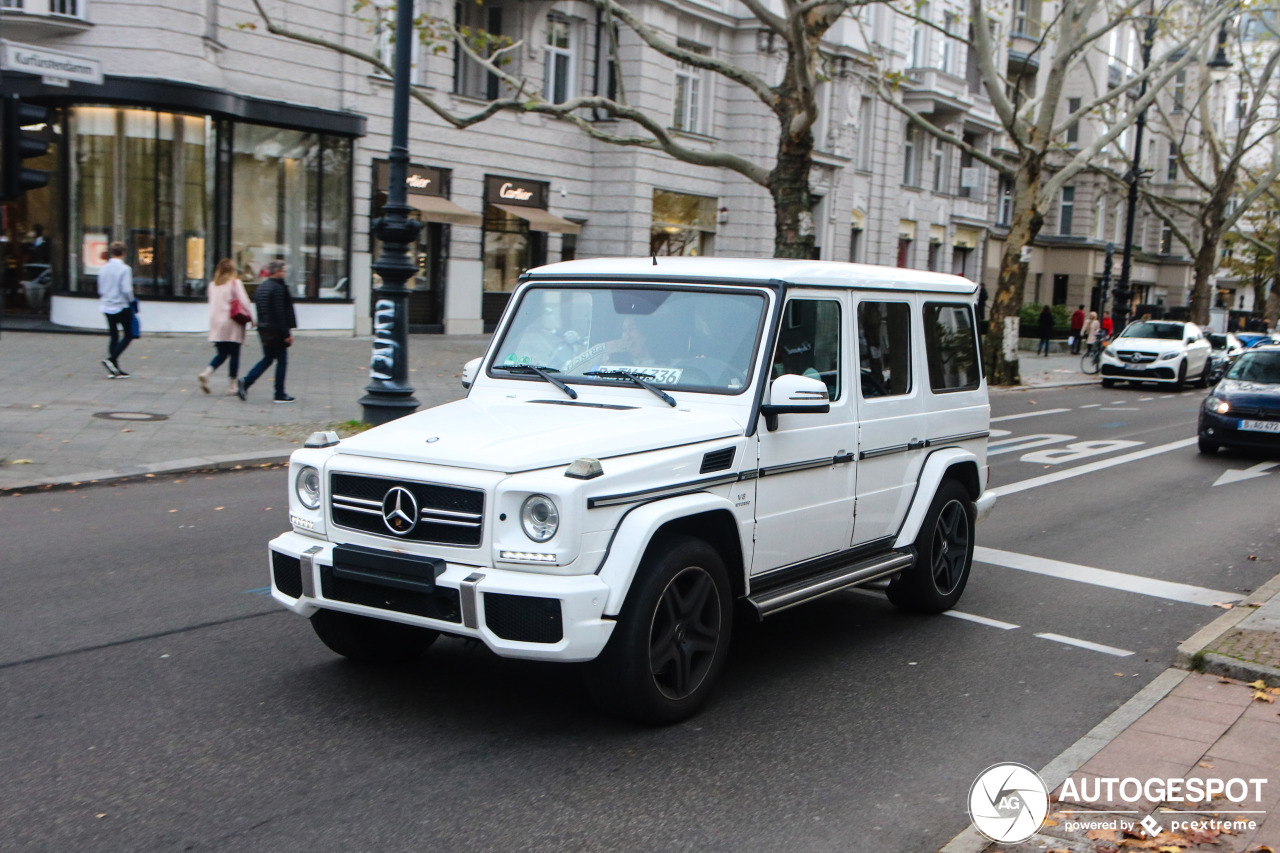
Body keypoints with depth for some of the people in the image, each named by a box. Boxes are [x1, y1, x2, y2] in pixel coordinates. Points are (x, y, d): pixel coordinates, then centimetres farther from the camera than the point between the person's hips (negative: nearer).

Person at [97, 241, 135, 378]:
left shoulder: (103, 268, 5)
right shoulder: (124, 269, -13)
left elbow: (100, 290, 10)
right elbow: (126, 290, -18)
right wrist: (131, 301, -2)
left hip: (107, 307, 6)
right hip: (122, 307, -6)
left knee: (114, 337, 11)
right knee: (128, 336, 5)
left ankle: (113, 369, 10)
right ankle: (111, 359, -12)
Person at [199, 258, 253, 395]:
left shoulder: (213, 285, 9)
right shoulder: (235, 283, -7)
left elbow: (212, 303, 14)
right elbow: (244, 302, -11)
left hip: (216, 323, 5)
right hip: (232, 323, -5)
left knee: (221, 354, 12)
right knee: (234, 354, 3)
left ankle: (206, 373, -12)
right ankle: (232, 385, 3)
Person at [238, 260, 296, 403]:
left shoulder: (261, 287, 12)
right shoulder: (278, 288, -15)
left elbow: (260, 309, 16)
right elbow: (280, 312, -19)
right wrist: (286, 333, -15)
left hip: (264, 330, 8)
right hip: (276, 330, -8)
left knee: (268, 359, 17)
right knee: (282, 360, 2)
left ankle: (245, 382, 3)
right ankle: (280, 395, 6)